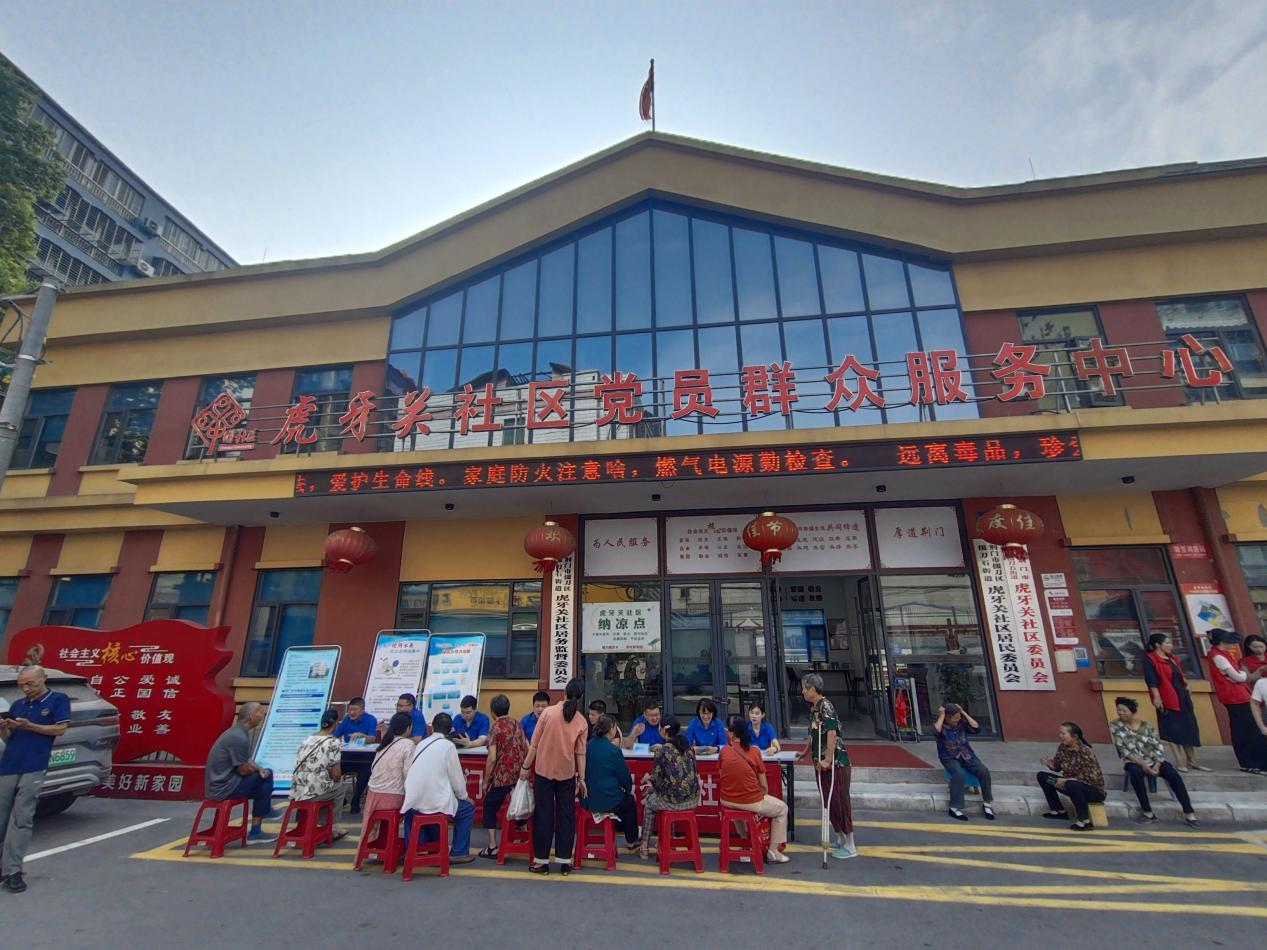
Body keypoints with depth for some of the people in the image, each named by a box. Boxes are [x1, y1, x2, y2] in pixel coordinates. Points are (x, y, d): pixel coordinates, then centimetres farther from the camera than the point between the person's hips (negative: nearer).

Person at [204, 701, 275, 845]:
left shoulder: (237, 732, 7)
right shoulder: (239, 738, -24)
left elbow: (245, 762, 16)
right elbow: (244, 770, -18)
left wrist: (260, 769, -1)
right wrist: (259, 770, 3)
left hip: (220, 782, 9)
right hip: (223, 787, -9)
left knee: (265, 775, 8)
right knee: (264, 779, -5)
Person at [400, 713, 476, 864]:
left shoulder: (420, 744, 9)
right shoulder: (448, 746, -7)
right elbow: (456, 778, -4)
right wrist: (464, 796, 17)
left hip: (413, 801, 6)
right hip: (435, 802, -6)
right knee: (468, 808, 17)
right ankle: (458, 853, 18)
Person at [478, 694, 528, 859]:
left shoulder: (495, 728, -8)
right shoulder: (517, 725, 9)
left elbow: (492, 759, -12)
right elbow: (527, 749, 12)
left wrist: (485, 781, -3)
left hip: (502, 777, -5)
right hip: (520, 775, 5)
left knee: (490, 807, 13)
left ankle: (493, 847, 9)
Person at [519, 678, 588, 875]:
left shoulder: (548, 712, -10)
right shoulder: (582, 722, -6)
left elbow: (534, 744, -7)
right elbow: (580, 753, -5)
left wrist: (525, 766, 3)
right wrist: (582, 778, 5)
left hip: (543, 771, -1)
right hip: (567, 774, 1)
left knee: (543, 814, 10)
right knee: (566, 816, 12)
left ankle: (541, 860, 18)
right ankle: (564, 861, 18)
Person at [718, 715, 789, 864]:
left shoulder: (724, 751, -7)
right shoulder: (754, 751, -12)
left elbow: (721, 775, 6)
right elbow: (763, 784, -3)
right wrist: (764, 796, 14)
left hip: (727, 801, 4)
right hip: (751, 802, -3)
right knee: (782, 808, 23)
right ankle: (773, 852, 23)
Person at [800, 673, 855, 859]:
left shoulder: (825, 706, -19)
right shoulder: (814, 707, 9)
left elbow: (832, 734, -25)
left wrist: (828, 760, -25)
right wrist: (806, 753, 32)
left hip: (834, 763, -9)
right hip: (821, 763, 9)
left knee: (839, 802, -1)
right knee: (829, 802, 15)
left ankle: (850, 846, 10)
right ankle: (840, 839, 28)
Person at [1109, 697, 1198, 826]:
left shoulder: (1145, 725, 3)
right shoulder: (1115, 725, -6)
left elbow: (1158, 745, 1)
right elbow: (1123, 749, -10)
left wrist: (1157, 764, -13)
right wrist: (1142, 764, -17)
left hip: (1154, 760, 3)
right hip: (1134, 762, -3)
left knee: (1174, 775, -23)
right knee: (1136, 772, -35)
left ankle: (1189, 813, -13)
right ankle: (1147, 811, -22)